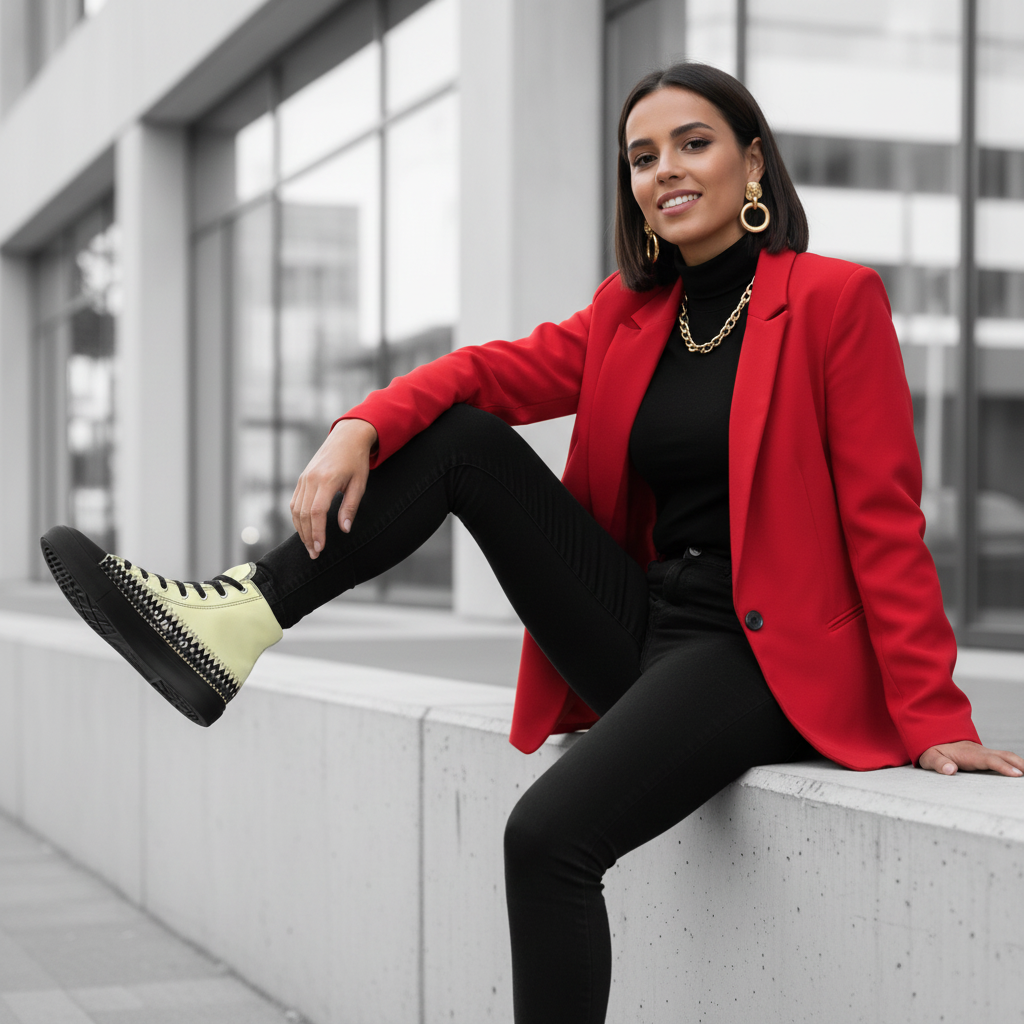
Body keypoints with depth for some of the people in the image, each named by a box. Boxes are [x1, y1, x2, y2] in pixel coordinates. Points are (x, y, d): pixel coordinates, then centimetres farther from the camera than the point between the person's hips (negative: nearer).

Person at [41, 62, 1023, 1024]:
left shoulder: (833, 299, -7)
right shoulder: (630, 313, 12)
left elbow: (882, 516, -10)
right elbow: (493, 371, 3)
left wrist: (933, 718, -13)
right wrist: (360, 428, -18)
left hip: (767, 655, -6)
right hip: (644, 634, 7)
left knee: (550, 834, -29)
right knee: (459, 436, -4)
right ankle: (225, 629, -11)